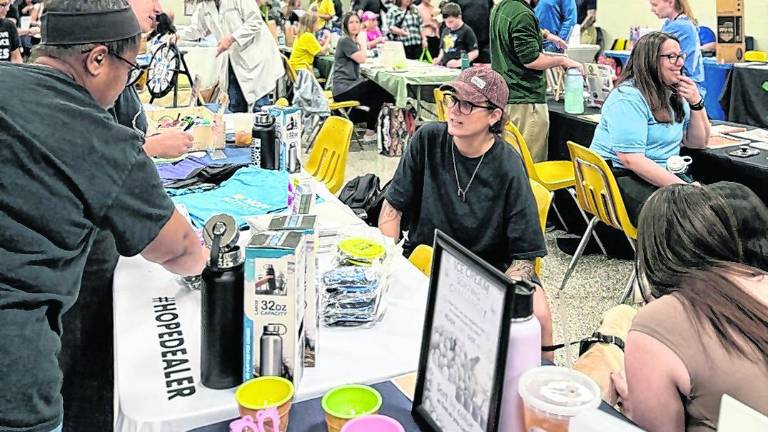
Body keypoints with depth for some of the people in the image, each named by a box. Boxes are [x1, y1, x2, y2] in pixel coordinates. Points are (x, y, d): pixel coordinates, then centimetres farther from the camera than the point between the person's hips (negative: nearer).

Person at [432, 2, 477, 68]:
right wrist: (439, 59, 10)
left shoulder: (466, 31, -6)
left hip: (460, 69, -6)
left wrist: (459, 62, -19)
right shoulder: (445, 31, 16)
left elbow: (475, 52, -9)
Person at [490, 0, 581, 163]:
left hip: (503, 95, 10)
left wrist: (545, 34, 31)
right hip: (526, 101, -10)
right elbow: (531, 60, -19)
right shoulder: (523, 15, -17)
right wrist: (563, 61, -7)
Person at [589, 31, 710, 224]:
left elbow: (698, 142, 19)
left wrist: (696, 103, 1)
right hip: (620, 176, -8)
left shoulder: (673, 94, 13)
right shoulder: (628, 98, -15)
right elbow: (630, 159, -24)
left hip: (664, 173, 8)